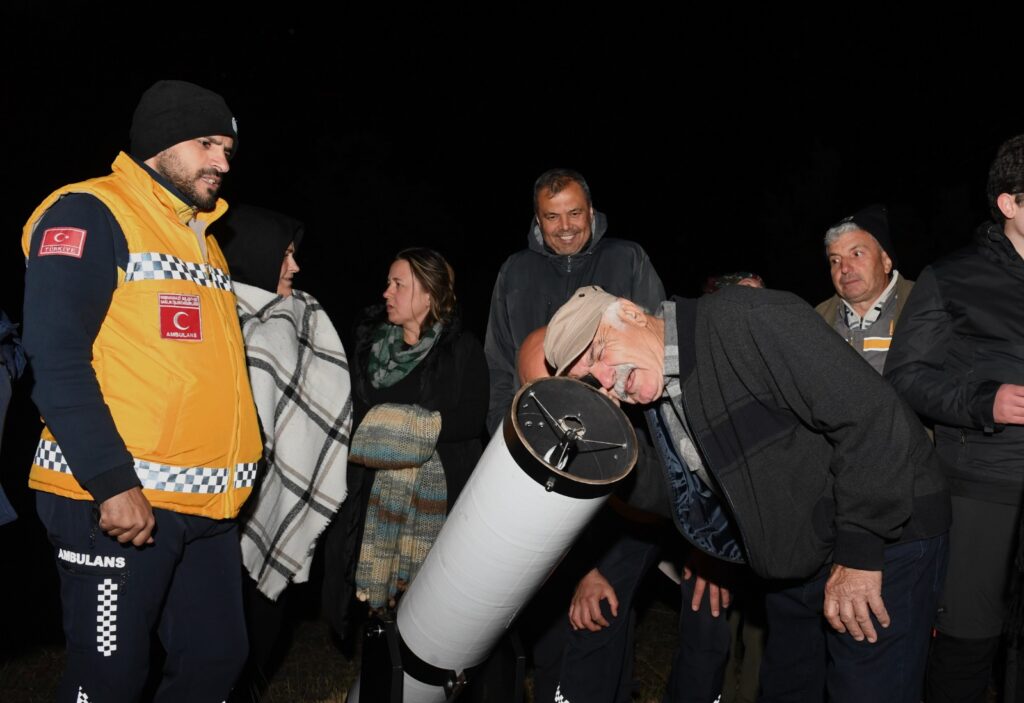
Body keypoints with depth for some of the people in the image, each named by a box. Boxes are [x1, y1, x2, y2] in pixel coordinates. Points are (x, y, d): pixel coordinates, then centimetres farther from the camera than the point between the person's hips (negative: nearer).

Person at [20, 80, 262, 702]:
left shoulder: (204, 237, 20)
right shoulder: (90, 212, -5)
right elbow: (56, 355, -15)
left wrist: (239, 470, 17)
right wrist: (112, 482, -21)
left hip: (207, 505, 8)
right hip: (117, 499, -7)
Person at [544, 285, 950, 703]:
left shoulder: (748, 320, -24)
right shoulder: (656, 396, 3)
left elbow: (871, 414, -27)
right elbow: (686, 492, 6)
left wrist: (859, 552, -24)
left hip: (884, 540, -8)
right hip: (792, 560, 8)